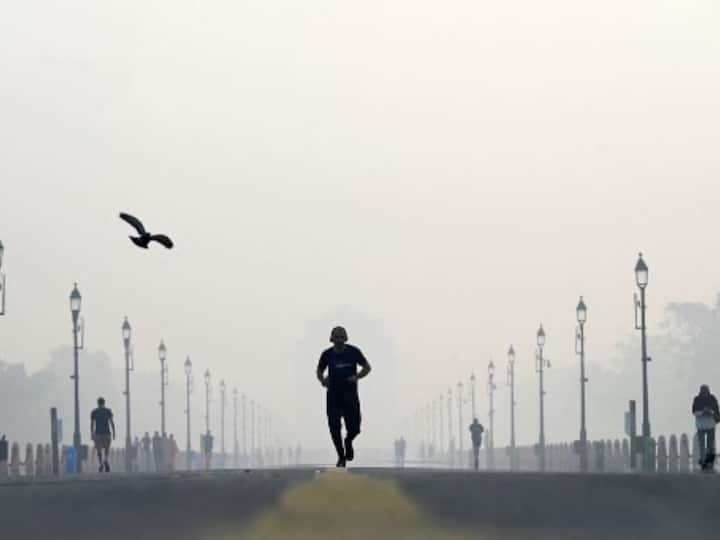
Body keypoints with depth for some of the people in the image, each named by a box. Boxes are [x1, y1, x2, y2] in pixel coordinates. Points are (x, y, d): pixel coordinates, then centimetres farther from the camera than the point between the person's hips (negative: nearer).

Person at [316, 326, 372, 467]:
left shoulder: (353, 352, -2)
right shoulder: (327, 354, 0)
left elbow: (367, 367, 7)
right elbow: (319, 371, 15)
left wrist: (357, 377, -10)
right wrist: (322, 380, -6)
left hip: (350, 396, -1)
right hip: (333, 396, 1)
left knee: (354, 428, -5)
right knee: (334, 428, -3)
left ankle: (348, 441, 32)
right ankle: (341, 457, 16)